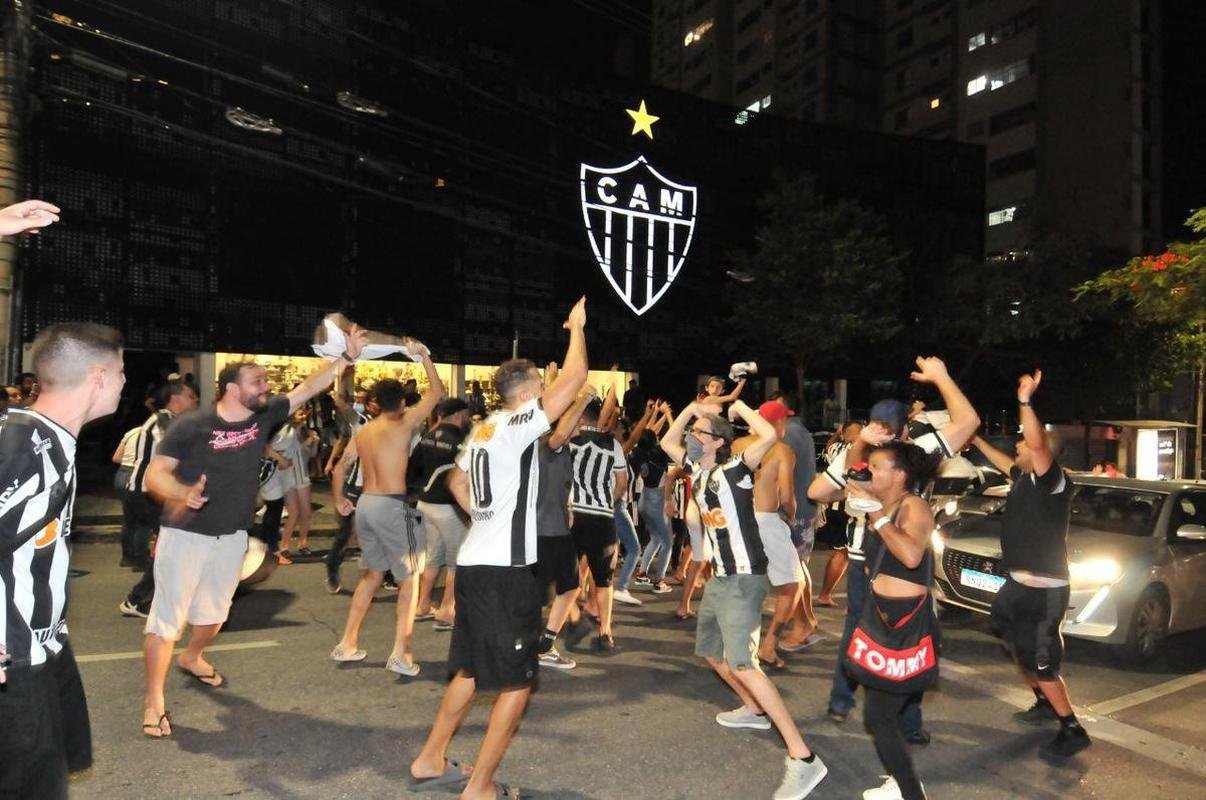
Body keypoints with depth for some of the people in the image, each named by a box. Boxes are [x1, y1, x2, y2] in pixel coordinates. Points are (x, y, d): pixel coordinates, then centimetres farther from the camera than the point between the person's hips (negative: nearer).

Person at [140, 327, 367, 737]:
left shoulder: (263, 416, -4)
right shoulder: (192, 425, -18)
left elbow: (308, 388, -5)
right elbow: (155, 474, -16)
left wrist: (348, 357, -12)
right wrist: (183, 492, -37)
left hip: (233, 536, 6)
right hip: (185, 534, -5)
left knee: (215, 610, 22)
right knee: (168, 615, -1)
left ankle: (192, 658, 50)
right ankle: (154, 700, 12)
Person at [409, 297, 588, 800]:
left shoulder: (484, 430, 13)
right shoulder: (519, 424, -13)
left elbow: (457, 482, 28)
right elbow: (574, 378, -14)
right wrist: (577, 327, -1)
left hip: (475, 564, 9)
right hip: (504, 571, -9)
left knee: (472, 670, 22)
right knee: (516, 682, 3)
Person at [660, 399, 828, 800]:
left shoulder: (734, 470, -15)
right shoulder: (698, 471, 8)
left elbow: (769, 436, -31)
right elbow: (667, 443, 21)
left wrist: (740, 406, -15)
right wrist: (690, 409, 9)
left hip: (743, 579, -9)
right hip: (720, 577, 9)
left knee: (741, 665, -19)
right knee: (710, 652, 22)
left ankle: (803, 758, -17)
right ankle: (754, 710, 43)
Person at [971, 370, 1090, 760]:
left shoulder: (1053, 481, -19)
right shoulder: (1026, 477, 7)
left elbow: (1038, 444, -38)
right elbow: (1004, 463, 29)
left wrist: (1025, 401, -46)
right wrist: (975, 439, 34)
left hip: (1043, 591, -10)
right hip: (1020, 584, 10)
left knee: (1040, 662, -3)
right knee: (1020, 648, 23)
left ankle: (1072, 730, 11)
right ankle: (1044, 704, 40)